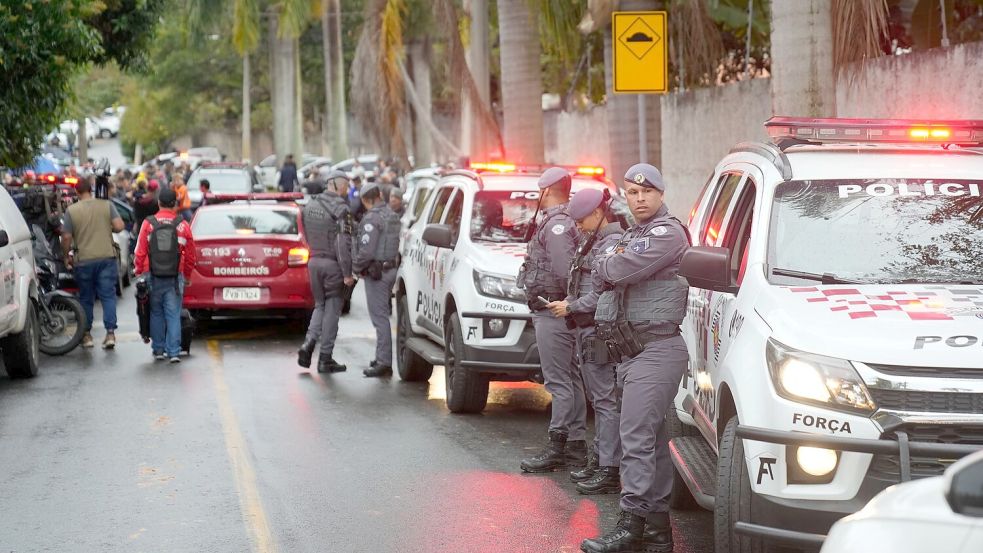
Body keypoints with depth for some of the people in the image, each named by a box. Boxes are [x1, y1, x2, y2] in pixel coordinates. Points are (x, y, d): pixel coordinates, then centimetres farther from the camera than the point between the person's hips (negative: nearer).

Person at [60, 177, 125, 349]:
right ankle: (110, 333, -7)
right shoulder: (107, 205, -1)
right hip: (107, 258, 0)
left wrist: (66, 256, 10)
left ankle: (87, 334, 17)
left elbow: (66, 238, -5)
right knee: (108, 296, 2)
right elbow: (119, 226, -8)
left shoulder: (71, 211, -4)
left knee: (86, 298, 12)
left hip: (83, 261, 0)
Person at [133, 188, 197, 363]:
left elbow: (140, 252, -2)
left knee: (156, 314, 12)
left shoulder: (148, 224, -3)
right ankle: (174, 352, -3)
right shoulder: (183, 226, -2)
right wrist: (187, 276, 18)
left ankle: (158, 350, 16)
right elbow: (190, 255, 5)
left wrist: (138, 272, 10)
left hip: (153, 277, 0)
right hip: (175, 278, 0)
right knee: (173, 315, 2)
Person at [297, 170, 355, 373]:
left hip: (314, 261, 6)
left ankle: (308, 343, -2)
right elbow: (344, 243, -18)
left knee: (320, 305, 19)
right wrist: (347, 273, -17)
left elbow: (307, 236, 13)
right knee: (332, 309, 2)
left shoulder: (310, 206, 9)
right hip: (333, 264, -6)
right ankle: (325, 359, 5)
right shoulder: (340, 209, -14)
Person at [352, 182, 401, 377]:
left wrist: (355, 266, -6)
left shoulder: (372, 218, -16)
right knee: (383, 315, 17)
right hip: (390, 268, 9)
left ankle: (384, 363, -8)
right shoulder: (392, 216, 12)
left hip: (376, 273, -9)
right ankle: (383, 357, 24)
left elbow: (366, 251, -22)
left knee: (379, 317, -8)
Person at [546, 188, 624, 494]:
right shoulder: (594, 241, 16)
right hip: (586, 329, 10)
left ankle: (609, 472, -8)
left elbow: (603, 294, -19)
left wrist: (570, 308, -11)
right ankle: (600, 460, 24)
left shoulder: (612, 244, -15)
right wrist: (571, 304, 7)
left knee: (606, 400, -9)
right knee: (598, 398, 16)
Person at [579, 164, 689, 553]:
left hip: (657, 351, -10)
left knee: (636, 437, -16)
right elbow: (606, 276, 20)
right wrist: (614, 264, 0)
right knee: (652, 440, 11)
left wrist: (608, 263, 4)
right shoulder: (631, 236, 23)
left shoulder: (668, 233, -9)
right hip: (632, 352, 10)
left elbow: (617, 270, -18)